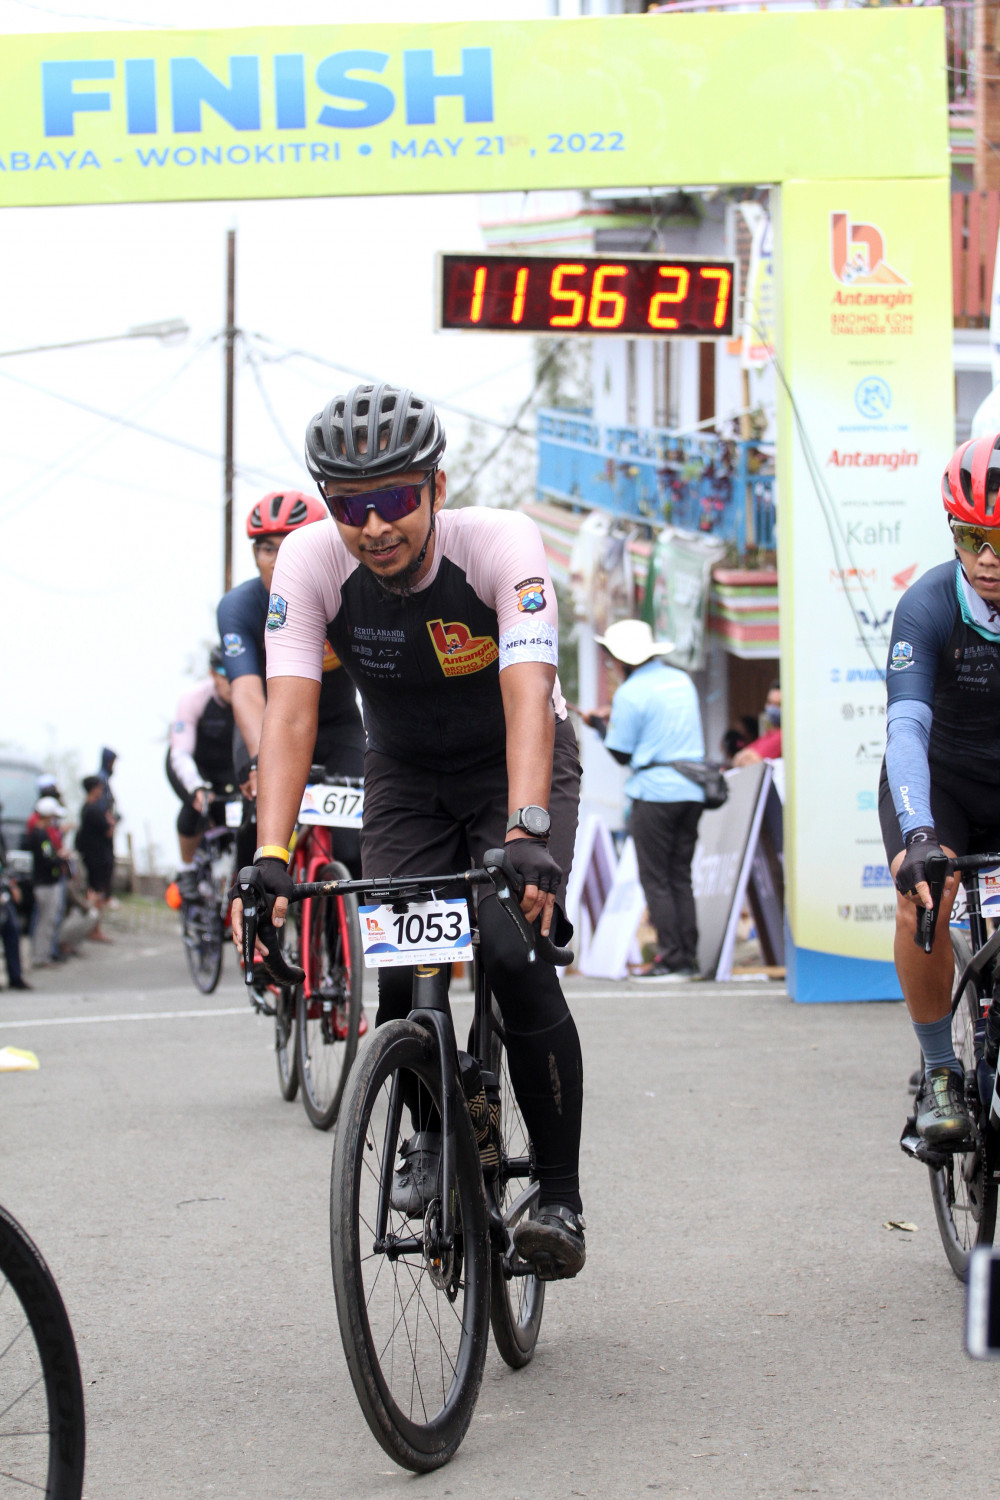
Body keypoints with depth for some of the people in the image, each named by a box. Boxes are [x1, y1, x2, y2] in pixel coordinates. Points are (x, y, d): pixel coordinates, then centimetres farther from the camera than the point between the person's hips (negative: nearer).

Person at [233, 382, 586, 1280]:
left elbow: (529, 695, -42)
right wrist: (270, 856, -44)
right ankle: (435, 1136, 16)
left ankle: (560, 1195, -8)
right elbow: (289, 713, -31)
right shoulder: (311, 562, -24)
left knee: (515, 959, -22)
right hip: (405, 780, 2)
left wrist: (527, 831, -57)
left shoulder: (500, 543, -31)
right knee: (398, 980, -15)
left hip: (516, 767, -2)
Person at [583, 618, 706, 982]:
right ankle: (688, 958, 9)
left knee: (655, 879, 0)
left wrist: (598, 724, 10)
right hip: (692, 791, 7)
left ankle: (671, 958, -4)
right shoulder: (682, 680, 13)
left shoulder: (631, 693, -9)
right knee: (681, 876, 12)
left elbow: (622, 755, -5)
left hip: (655, 793, -7)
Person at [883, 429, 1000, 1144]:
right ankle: (940, 1072, -10)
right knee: (922, 895, -28)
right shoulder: (929, 607, -24)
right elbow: (907, 727, -35)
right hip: (940, 782, -2)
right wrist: (918, 835, -50)